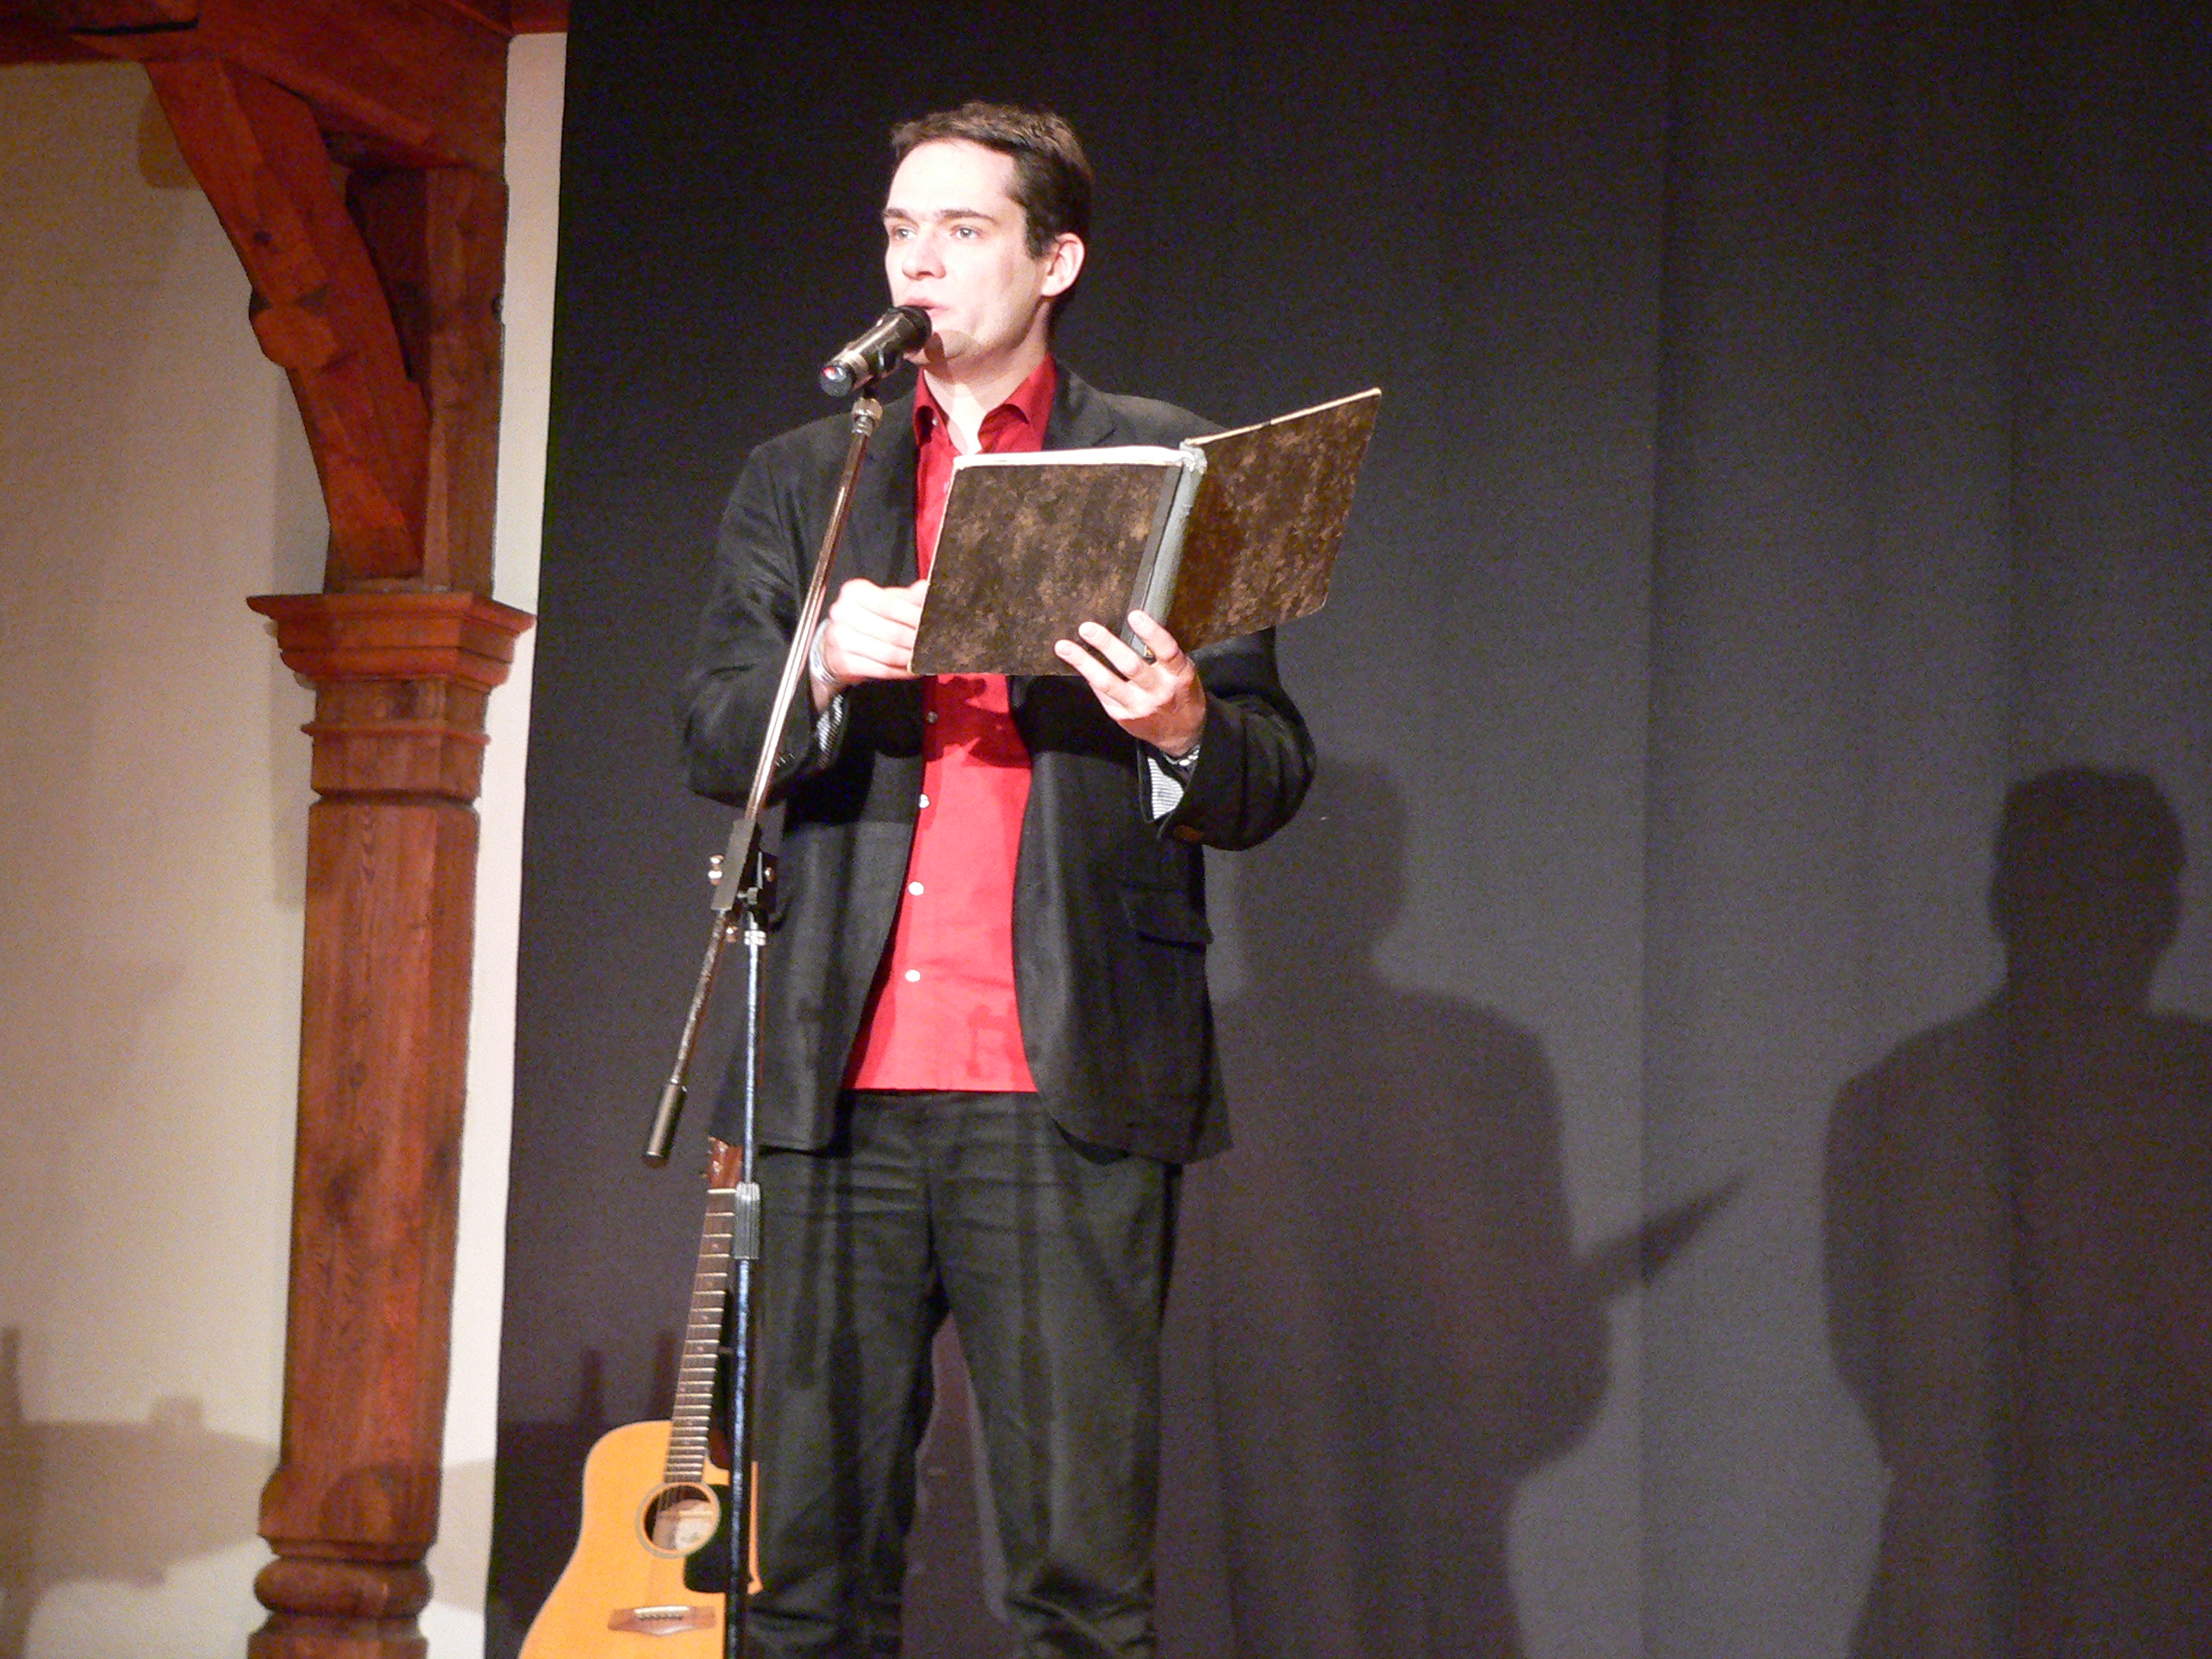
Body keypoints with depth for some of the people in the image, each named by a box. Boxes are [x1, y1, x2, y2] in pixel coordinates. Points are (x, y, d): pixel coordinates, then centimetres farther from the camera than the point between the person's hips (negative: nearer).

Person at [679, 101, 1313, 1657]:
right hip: (842, 1083, 3)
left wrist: (1182, 728, -16)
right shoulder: (801, 480, 18)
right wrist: (826, 669, -14)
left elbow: (1274, 779, 7)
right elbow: (714, 738, 7)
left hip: (1068, 1087, -2)